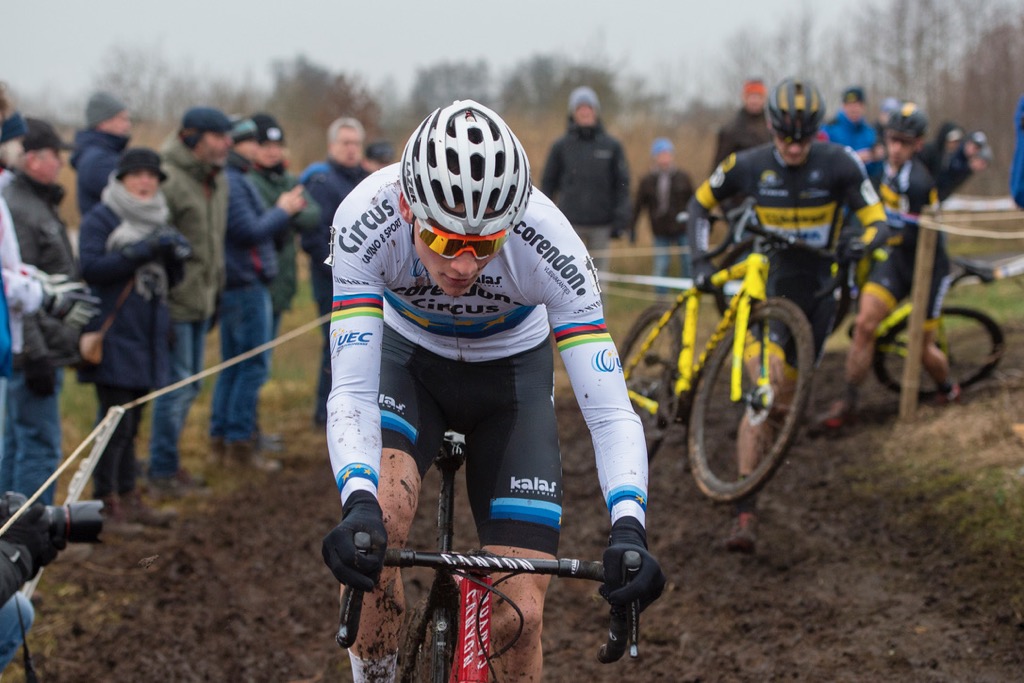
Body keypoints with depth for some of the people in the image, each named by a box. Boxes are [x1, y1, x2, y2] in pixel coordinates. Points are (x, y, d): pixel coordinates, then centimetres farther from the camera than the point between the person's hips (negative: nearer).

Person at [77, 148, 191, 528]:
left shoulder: (158, 221, 16)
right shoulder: (101, 219, -5)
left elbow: (169, 281, 16)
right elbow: (91, 267, -18)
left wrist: (176, 258, -6)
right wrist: (141, 252, -22)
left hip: (147, 336, 7)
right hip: (113, 336, -7)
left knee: (131, 421, 13)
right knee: (115, 421, -9)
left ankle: (127, 497, 20)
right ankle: (104, 504, -4)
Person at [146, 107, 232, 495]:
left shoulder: (217, 181, 13)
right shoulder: (168, 180, -18)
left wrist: (217, 291, 21)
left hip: (202, 300, 9)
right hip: (175, 303, -9)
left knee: (189, 386, 15)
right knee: (176, 385, -4)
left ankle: (166, 459, 27)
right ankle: (162, 470, 7)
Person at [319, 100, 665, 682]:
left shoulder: (548, 245, -34)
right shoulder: (367, 221, -34)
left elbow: (610, 411, -34)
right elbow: (351, 394, -36)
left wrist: (629, 529, -50)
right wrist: (358, 505, -54)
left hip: (511, 371, 0)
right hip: (407, 357, 0)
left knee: (520, 616, -10)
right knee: (377, 525, -31)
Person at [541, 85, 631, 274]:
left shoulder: (611, 146, 7)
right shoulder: (561, 146, 6)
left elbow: (622, 184, 6)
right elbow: (548, 183, 9)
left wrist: (621, 217, -3)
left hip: (601, 224, 1)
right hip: (571, 223, -1)